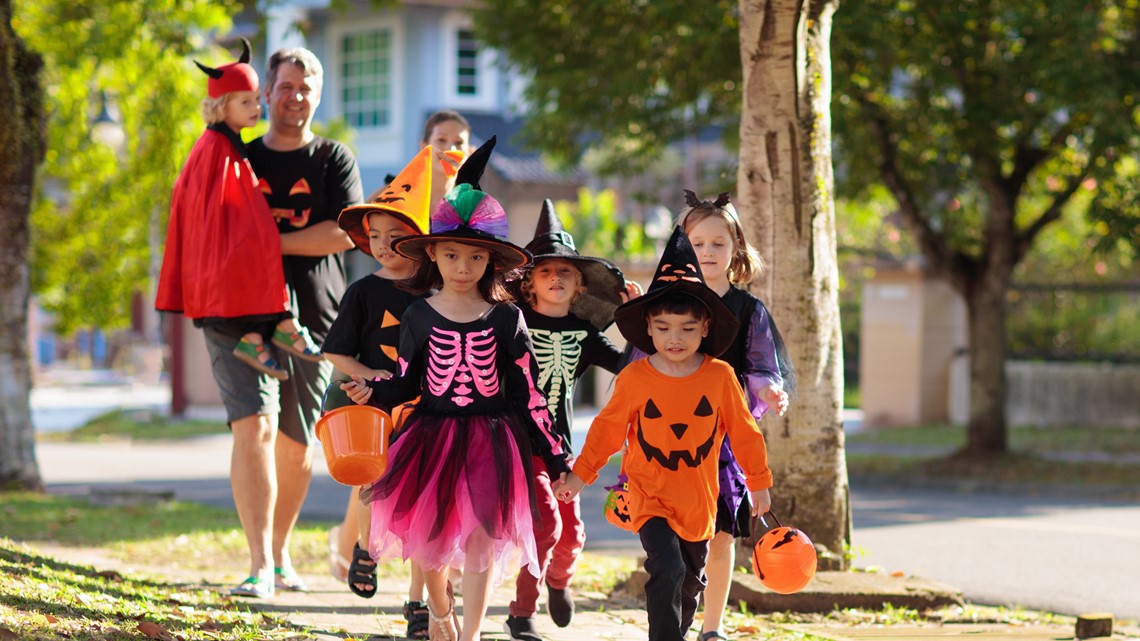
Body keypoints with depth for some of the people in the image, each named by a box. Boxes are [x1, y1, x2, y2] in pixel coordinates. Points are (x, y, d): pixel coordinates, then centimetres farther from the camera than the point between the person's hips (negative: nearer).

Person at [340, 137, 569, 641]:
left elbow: (529, 393, 1)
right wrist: (372, 392, -14)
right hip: (432, 436, 1)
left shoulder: (505, 320, -2)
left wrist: (556, 458, 1)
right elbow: (406, 384, 7)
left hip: (490, 441, -1)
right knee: (427, 532, 7)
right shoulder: (418, 317, 1)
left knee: (480, 534, -7)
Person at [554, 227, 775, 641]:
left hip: (698, 499, 3)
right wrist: (581, 474, 7)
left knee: (690, 583, 16)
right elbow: (609, 428, 4)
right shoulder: (634, 378, -9)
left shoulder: (720, 377, -7)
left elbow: (743, 431, 4)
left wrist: (759, 483, 10)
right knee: (667, 568, -22)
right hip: (649, 496, -3)